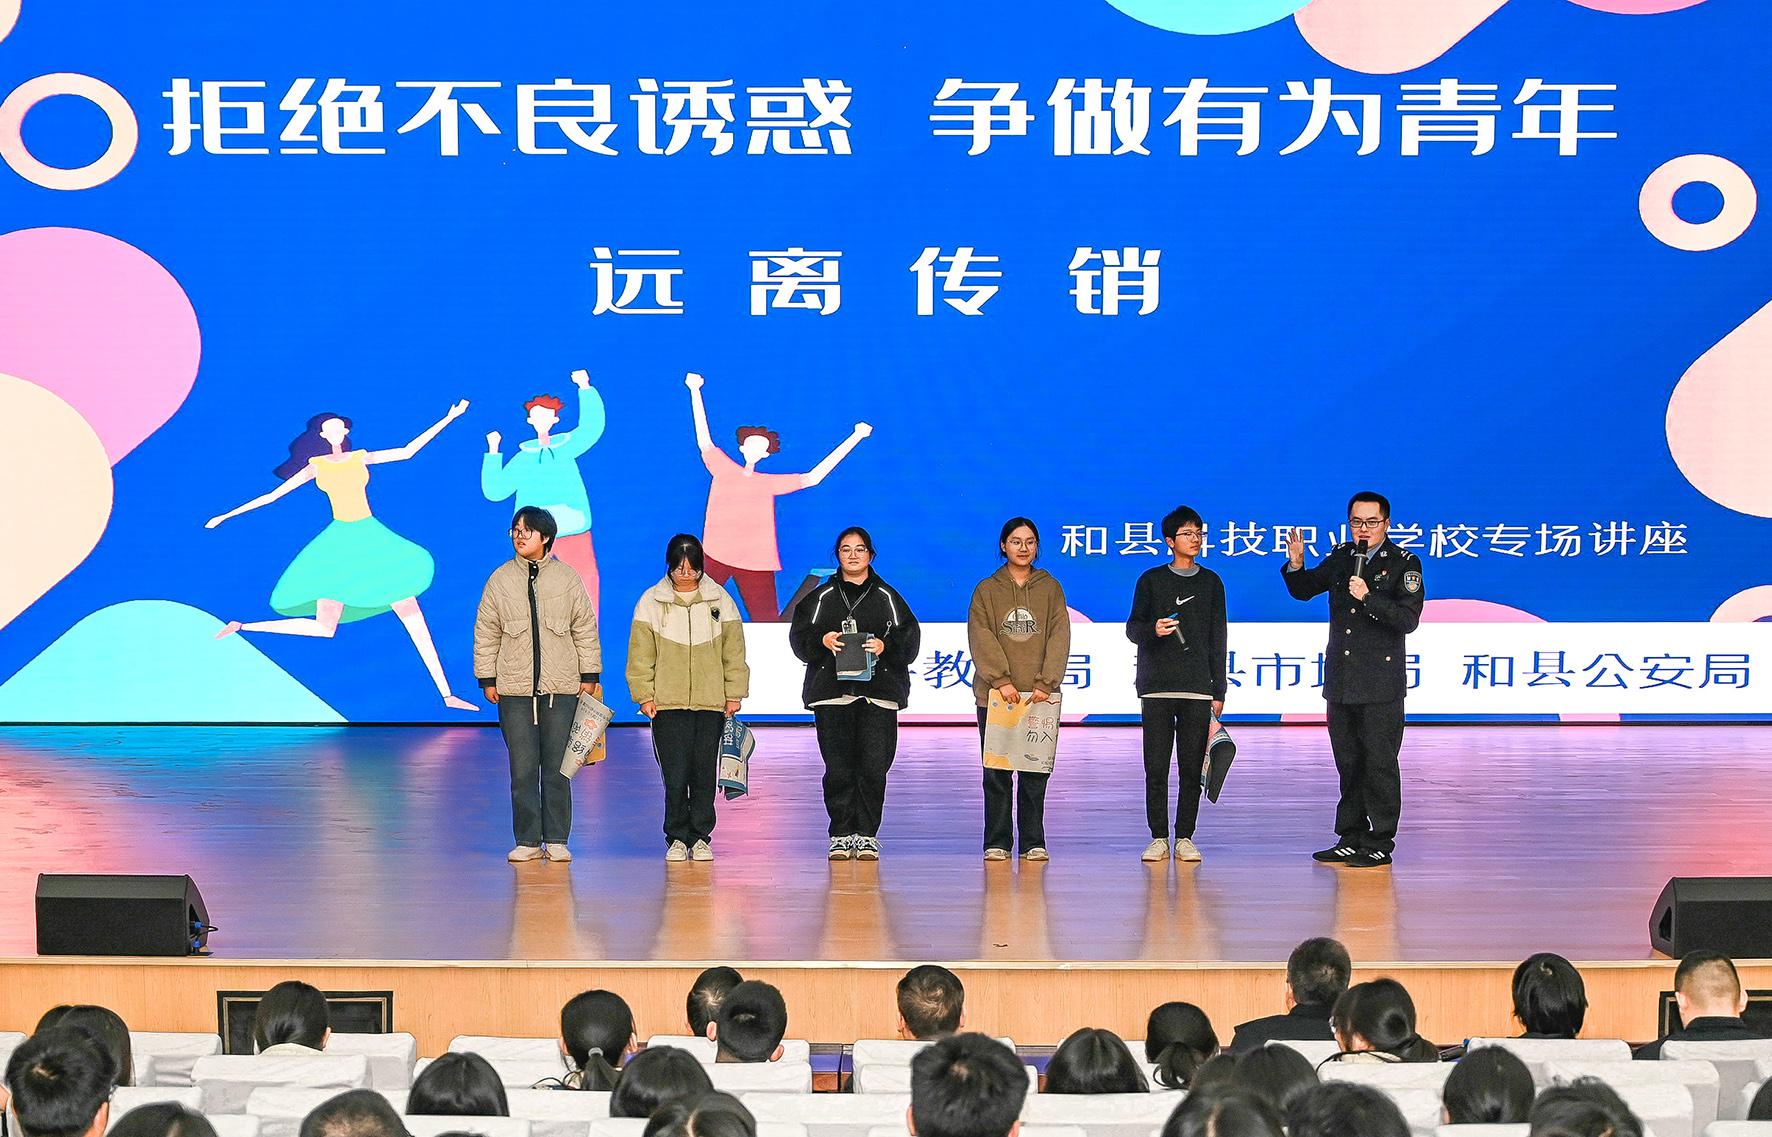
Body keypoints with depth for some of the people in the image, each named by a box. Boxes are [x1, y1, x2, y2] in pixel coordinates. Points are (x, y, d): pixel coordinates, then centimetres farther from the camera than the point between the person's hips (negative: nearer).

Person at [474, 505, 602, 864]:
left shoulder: (567, 578, 3)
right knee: (522, 769, 1)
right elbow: (486, 633, 8)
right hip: (515, 689, 1)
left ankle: (556, 840, 9)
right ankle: (527, 841, 6)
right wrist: (487, 679, 4)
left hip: (561, 688, 0)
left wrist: (590, 675, 5)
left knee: (557, 768, 3)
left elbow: (585, 629, 7)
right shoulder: (500, 579, 4)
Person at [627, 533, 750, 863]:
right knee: (675, 774, -7)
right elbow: (641, 655, 4)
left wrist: (734, 694, 6)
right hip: (667, 702, -1)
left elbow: (734, 653, 10)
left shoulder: (720, 600, 8)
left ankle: (701, 837, 12)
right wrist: (644, 696, -2)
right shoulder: (651, 601, 4)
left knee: (705, 774, 2)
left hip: (711, 701, 1)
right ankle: (677, 838, 4)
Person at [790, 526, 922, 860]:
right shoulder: (821, 597, 14)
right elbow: (799, 637, 6)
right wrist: (822, 640, -14)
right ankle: (841, 835, 4)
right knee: (838, 768, -4)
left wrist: (885, 646, -15)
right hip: (831, 691, 1)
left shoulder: (886, 597, 12)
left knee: (874, 767, -8)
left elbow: (909, 638, 4)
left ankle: (867, 835, 0)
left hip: (878, 691, -1)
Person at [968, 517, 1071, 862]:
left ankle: (1034, 842, 8)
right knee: (997, 772, 0)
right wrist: (1001, 680, -16)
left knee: (1036, 772, 2)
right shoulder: (986, 590, 8)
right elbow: (981, 637, -3)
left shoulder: (1050, 588, 11)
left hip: (1040, 696, 1)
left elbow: (1059, 637, 2)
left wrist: (1045, 683, -10)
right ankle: (997, 842, 5)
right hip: (996, 696, -1)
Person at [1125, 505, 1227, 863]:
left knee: (1191, 769, -1)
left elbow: (1218, 639, 12)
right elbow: (1132, 627, 7)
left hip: (1198, 690, 1)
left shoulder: (1211, 582, 12)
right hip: (1156, 688, -1)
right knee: (1156, 767, -3)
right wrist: (1153, 630, -17)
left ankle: (1185, 837, 4)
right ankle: (1159, 838, 3)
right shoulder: (1151, 580, 7)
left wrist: (1219, 690, 8)